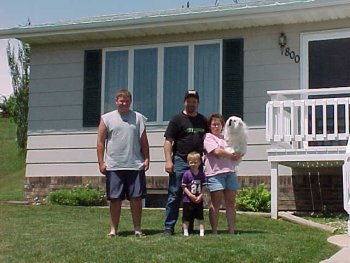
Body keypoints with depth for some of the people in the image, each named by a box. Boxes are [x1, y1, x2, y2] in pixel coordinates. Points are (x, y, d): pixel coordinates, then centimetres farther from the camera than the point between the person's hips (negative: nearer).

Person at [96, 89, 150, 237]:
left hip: (135, 165, 1)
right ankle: (113, 229, 12)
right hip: (113, 166, -1)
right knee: (115, 199, 3)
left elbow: (144, 141, 10)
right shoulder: (107, 118, 6)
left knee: (136, 198, 3)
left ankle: (137, 229, 13)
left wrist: (146, 159, 2)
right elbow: (100, 141, 4)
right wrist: (101, 162, -2)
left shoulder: (138, 118, 10)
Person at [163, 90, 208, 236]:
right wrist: (168, 161, -14)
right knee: (174, 195, -6)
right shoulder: (177, 119, 1)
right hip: (180, 161, -5)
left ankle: (189, 227, 17)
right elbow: (168, 141, -4)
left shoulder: (203, 120, 16)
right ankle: (169, 227, -2)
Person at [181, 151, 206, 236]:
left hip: (199, 200, 3)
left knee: (200, 216, 7)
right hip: (188, 200, -3)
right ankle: (185, 231, 14)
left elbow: (204, 187, 3)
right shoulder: (186, 174, -8)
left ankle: (202, 231, 14)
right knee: (186, 217, 3)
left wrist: (200, 196, -10)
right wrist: (191, 195, -16)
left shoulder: (201, 174, 1)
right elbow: (184, 187, -8)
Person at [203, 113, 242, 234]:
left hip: (230, 171, 6)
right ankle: (214, 231, -1)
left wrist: (237, 156, 1)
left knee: (231, 203, 4)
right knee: (216, 203, -5)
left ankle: (232, 231, 7)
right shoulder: (208, 137, 4)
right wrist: (231, 155, 0)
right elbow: (217, 152, -10)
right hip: (215, 172, -6)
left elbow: (236, 153, 24)